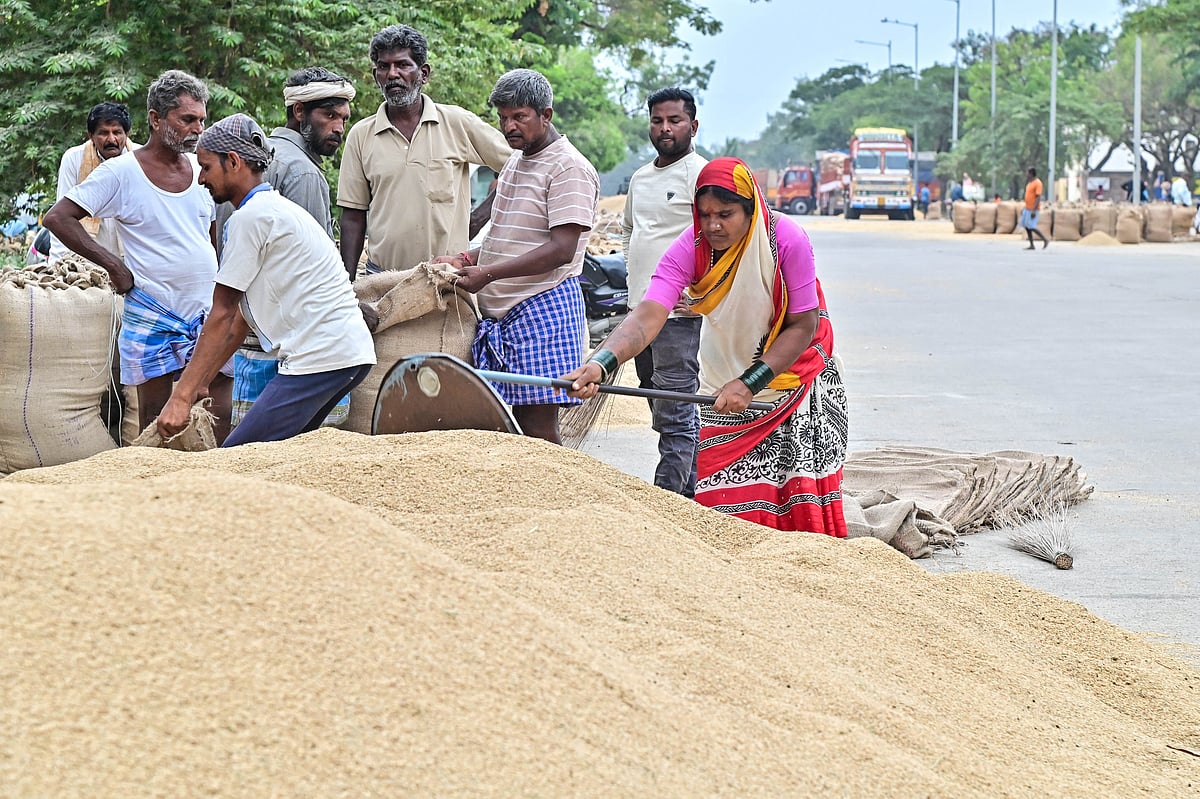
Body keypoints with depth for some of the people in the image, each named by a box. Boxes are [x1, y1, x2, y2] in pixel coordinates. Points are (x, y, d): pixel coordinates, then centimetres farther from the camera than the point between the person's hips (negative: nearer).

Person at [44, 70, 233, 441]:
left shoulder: (202, 168, 7)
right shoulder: (122, 172, -8)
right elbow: (57, 218, -11)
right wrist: (113, 264, -13)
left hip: (207, 312, 4)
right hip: (153, 316, -4)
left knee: (222, 420, 0)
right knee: (154, 421, 3)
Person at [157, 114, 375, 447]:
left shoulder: (250, 217, -7)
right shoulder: (275, 207, 24)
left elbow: (222, 315, -9)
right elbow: (240, 318, 23)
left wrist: (181, 397, -8)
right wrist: (198, 386, 22)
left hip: (321, 355, -10)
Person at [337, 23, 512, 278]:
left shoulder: (458, 123, 2)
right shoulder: (361, 135, 6)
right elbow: (354, 217, 8)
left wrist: (485, 212, 1)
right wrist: (348, 283, 2)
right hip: (382, 275, 1)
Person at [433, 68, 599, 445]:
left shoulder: (569, 168, -10)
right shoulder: (515, 162, 19)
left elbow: (561, 249, -17)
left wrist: (488, 273, -19)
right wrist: (465, 260, 11)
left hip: (542, 310, -8)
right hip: (500, 313, 8)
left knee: (539, 431, -9)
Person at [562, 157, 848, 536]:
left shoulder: (787, 239, -27)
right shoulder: (690, 247, -22)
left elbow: (803, 325, -22)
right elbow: (647, 316, -34)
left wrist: (750, 383, -29)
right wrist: (601, 362, -52)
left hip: (795, 371, -2)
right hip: (726, 374, 2)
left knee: (802, 486, -6)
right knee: (728, 488, -3)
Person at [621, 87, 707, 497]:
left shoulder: (700, 174, -9)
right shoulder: (640, 178, 18)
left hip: (679, 312, -9)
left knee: (673, 415, -12)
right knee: (675, 413, 15)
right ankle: (690, 491, 22)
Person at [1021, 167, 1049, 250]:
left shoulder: (1037, 183, -17)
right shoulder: (1030, 183, 13)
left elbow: (1038, 197, -21)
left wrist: (1034, 210, -26)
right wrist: (1024, 208, 20)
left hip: (1033, 209, -9)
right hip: (1027, 209, 9)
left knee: (1031, 227, -12)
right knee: (1026, 226, 5)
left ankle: (1045, 240, -1)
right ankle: (1031, 245, 9)